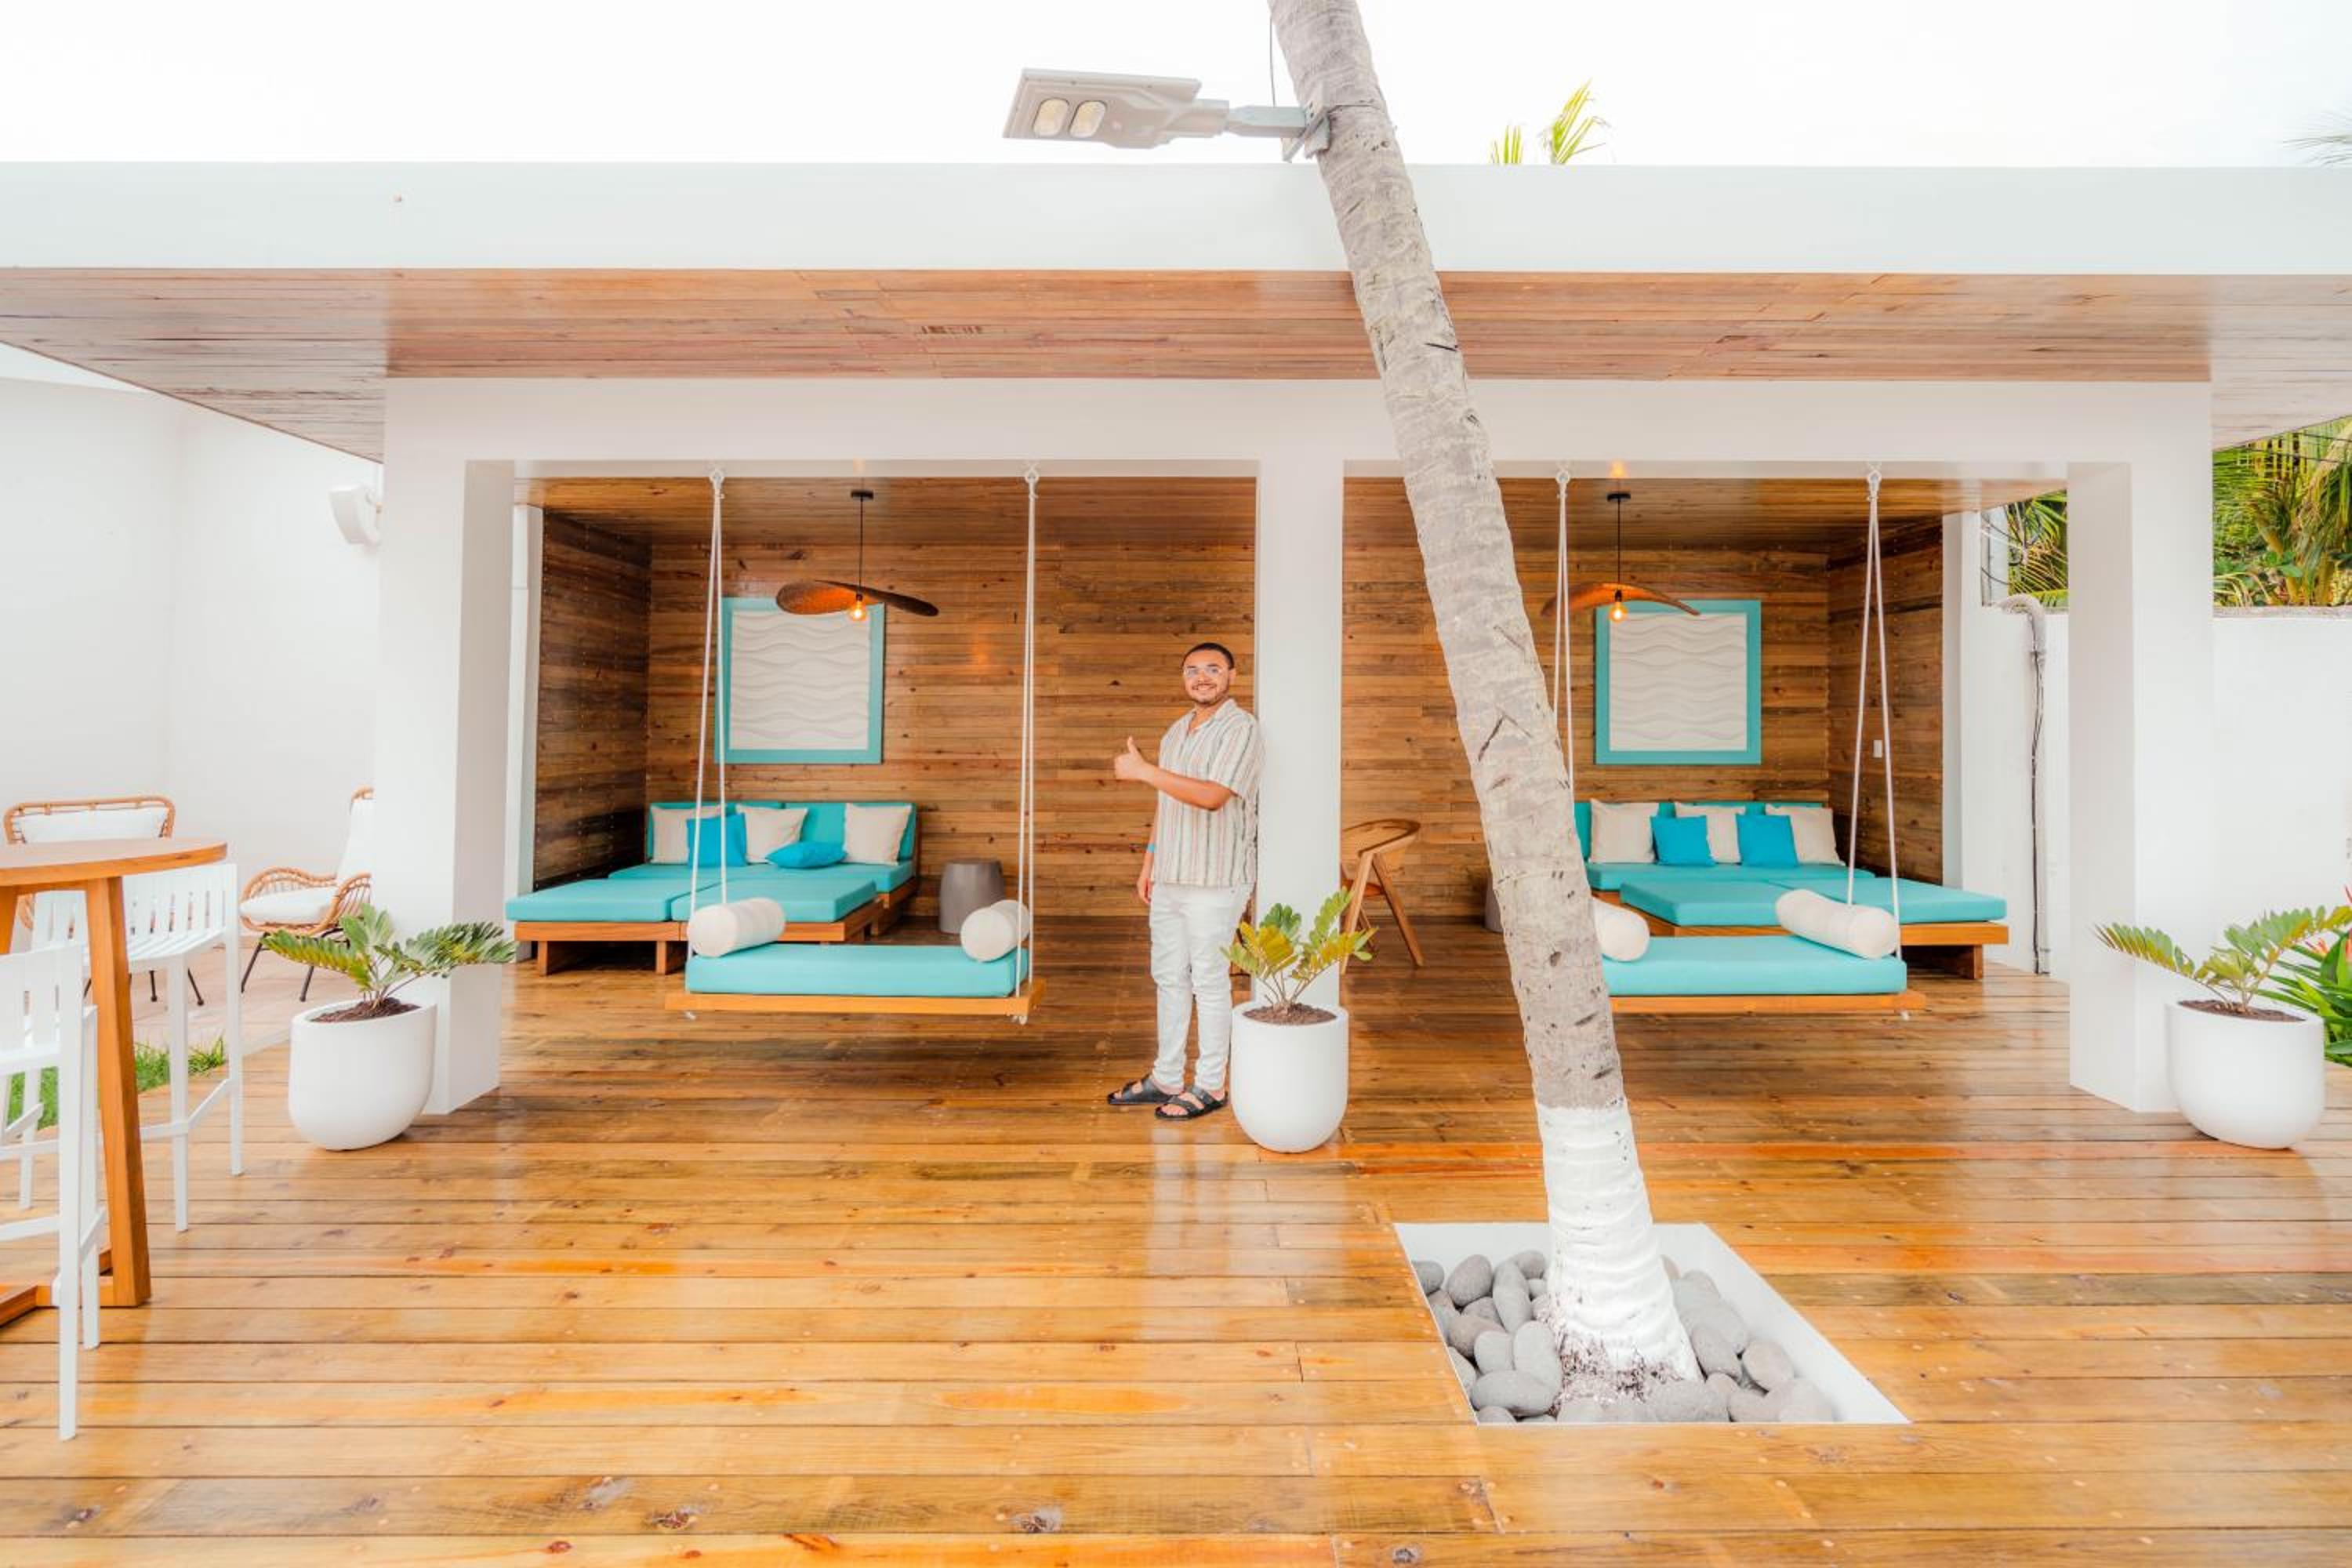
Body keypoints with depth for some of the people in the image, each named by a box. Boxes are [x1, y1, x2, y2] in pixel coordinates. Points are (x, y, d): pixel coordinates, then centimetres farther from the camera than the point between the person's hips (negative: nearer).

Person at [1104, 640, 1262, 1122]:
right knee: (1169, 978, 14)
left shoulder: (1240, 728, -12)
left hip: (1215, 881, -8)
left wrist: (1143, 771, -24)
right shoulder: (1176, 731, 14)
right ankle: (1166, 1078, 27)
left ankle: (1209, 1086, 16)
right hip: (1170, 878, 8)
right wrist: (1149, 864, 16)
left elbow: (1213, 796, -26)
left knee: (1209, 982, 2)